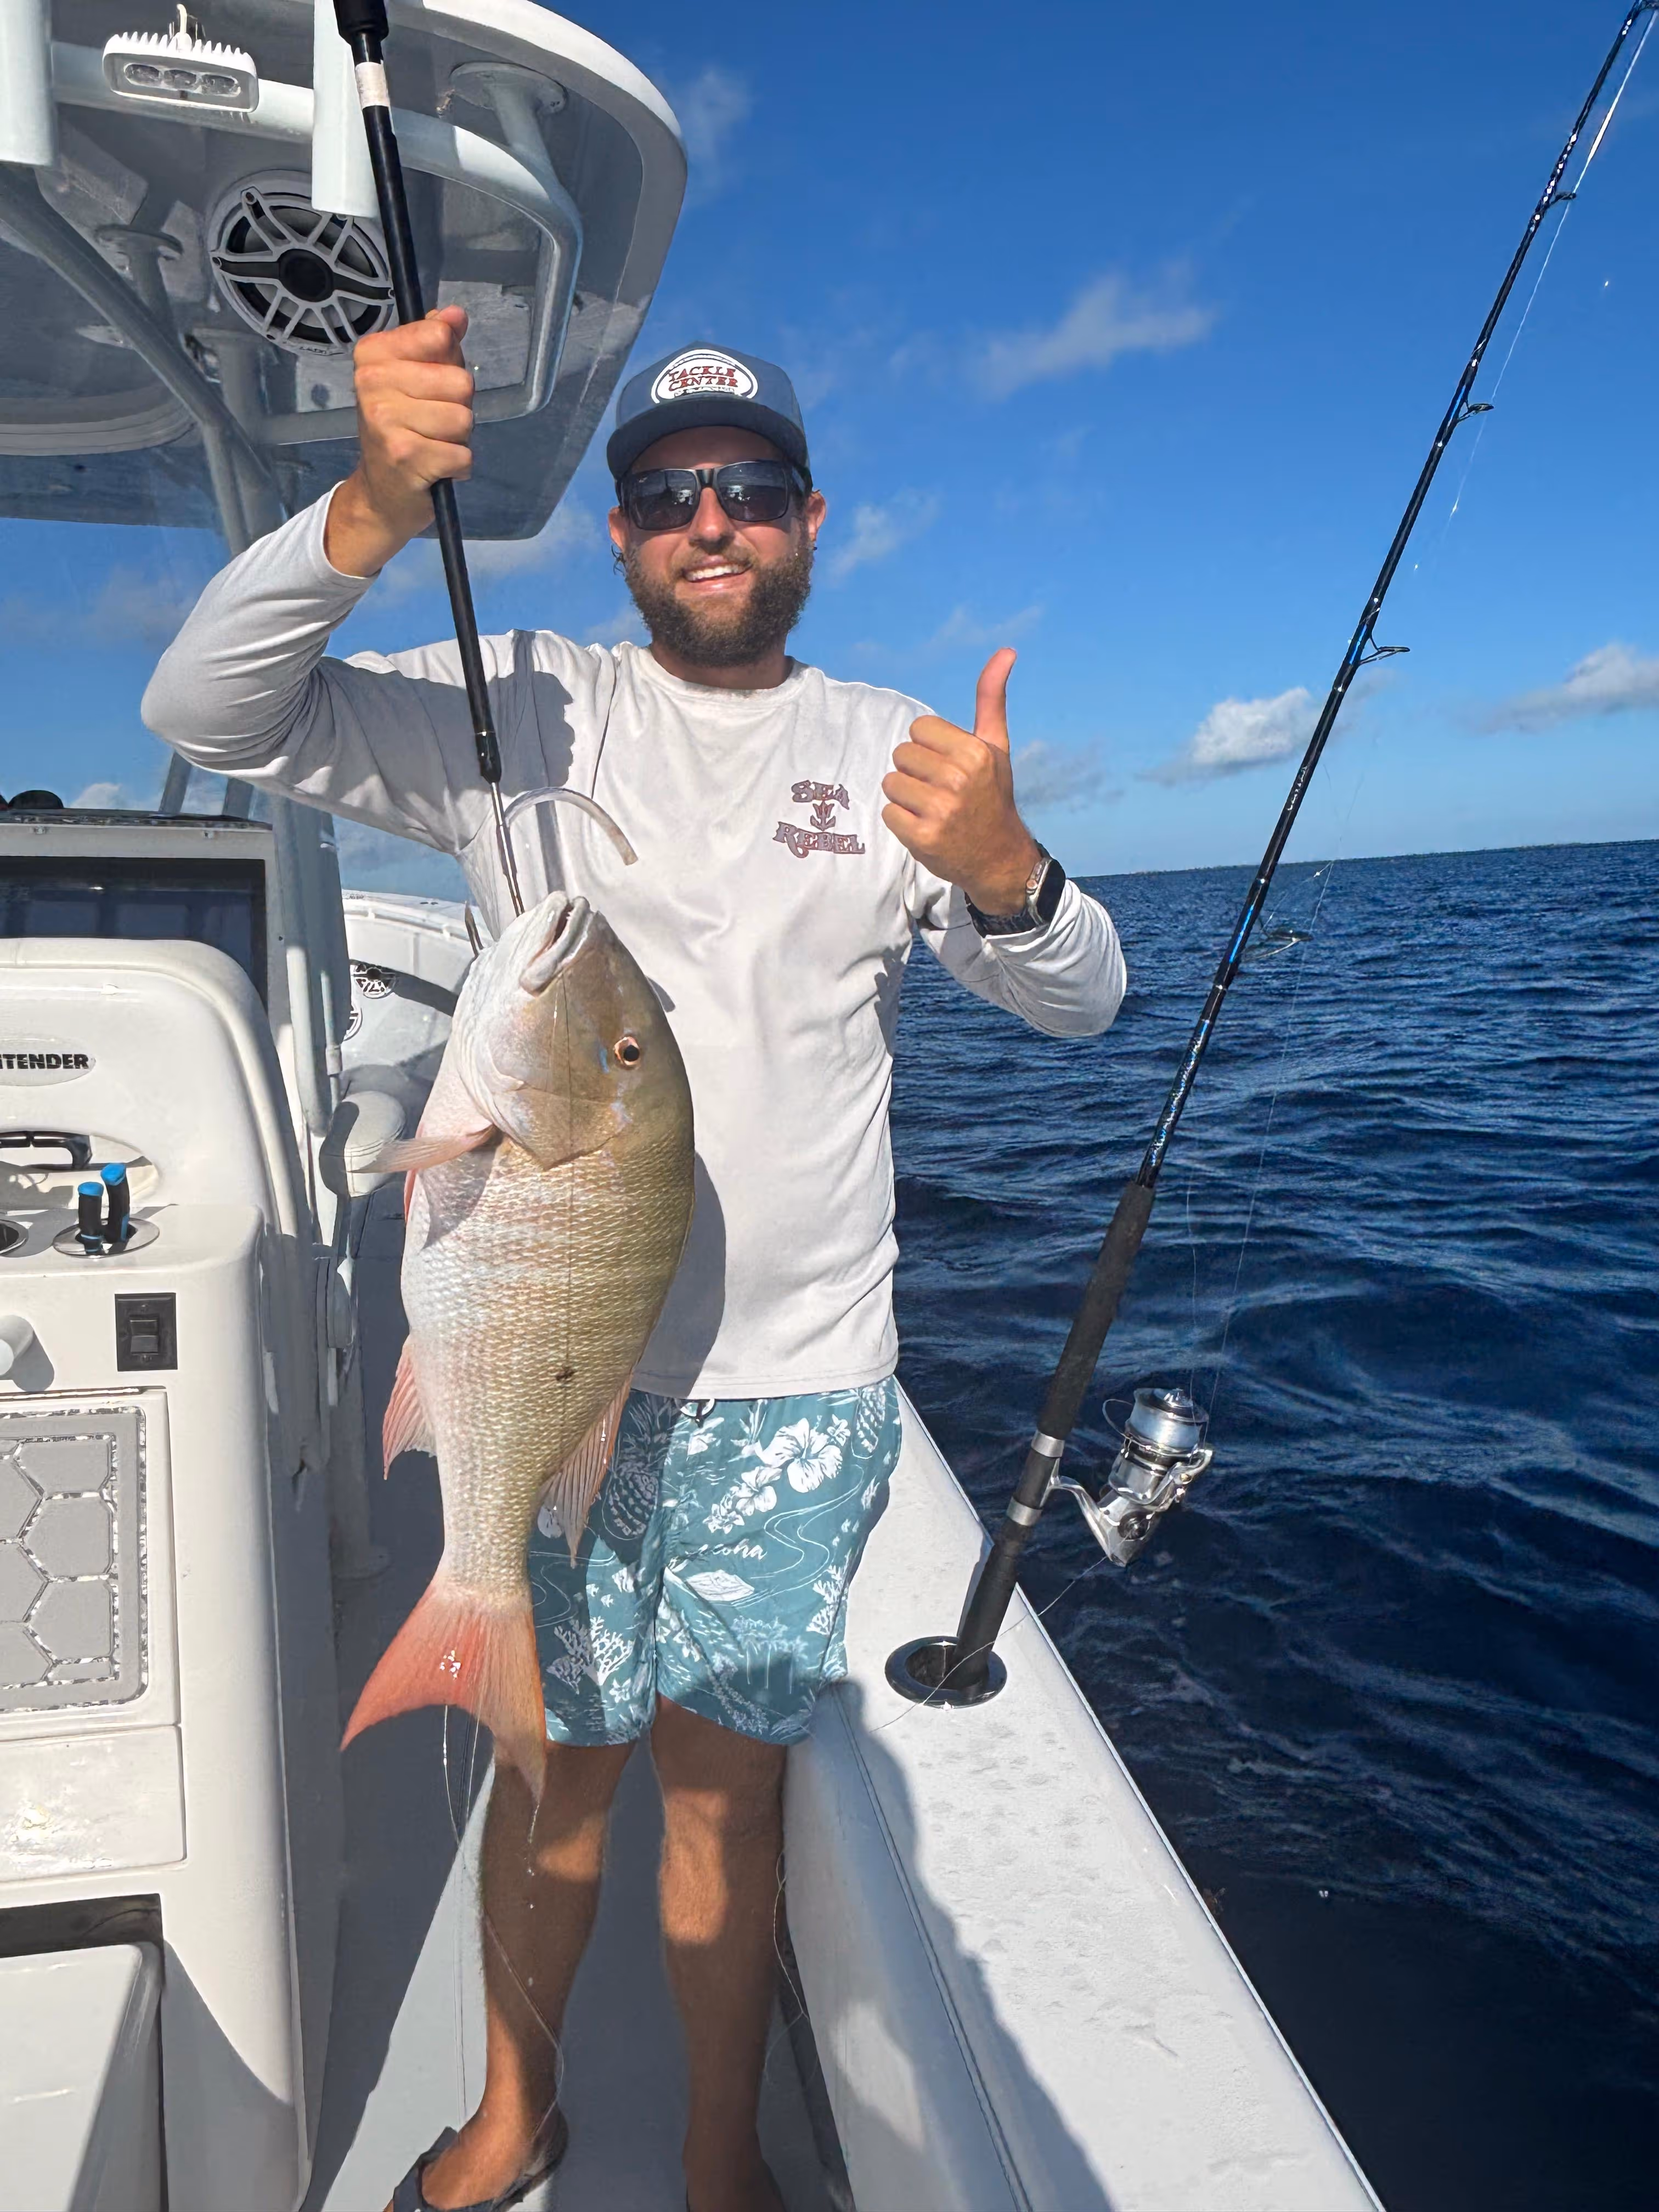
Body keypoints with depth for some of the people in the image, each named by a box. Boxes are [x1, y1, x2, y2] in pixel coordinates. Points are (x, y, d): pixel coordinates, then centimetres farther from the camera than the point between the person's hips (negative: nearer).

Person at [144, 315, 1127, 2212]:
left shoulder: (900, 751, 5)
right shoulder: (520, 709, 2)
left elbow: (1081, 1005, 1)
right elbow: (203, 716, -6)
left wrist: (1003, 873, -23)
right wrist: (370, 514, -24)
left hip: (799, 1366, 1)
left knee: (727, 1763, 11)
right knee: (560, 1755, 13)